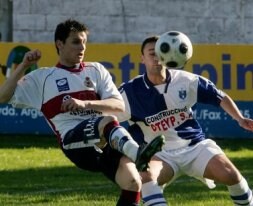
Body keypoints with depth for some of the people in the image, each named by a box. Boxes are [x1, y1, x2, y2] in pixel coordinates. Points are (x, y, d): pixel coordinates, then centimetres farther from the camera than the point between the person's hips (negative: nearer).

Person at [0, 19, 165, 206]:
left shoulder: (96, 70, 21)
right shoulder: (43, 77, 17)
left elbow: (119, 105, 8)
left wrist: (85, 103, -7)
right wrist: (24, 66, 5)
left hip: (108, 143, 4)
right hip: (74, 141, -4)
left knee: (133, 183, -20)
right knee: (108, 121, -36)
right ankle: (138, 154, -65)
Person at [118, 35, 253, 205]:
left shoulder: (186, 80, -4)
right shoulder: (131, 91, -10)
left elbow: (220, 97, 6)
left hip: (196, 146, 1)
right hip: (162, 154, -1)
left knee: (230, 174, -20)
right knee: (145, 176, -34)